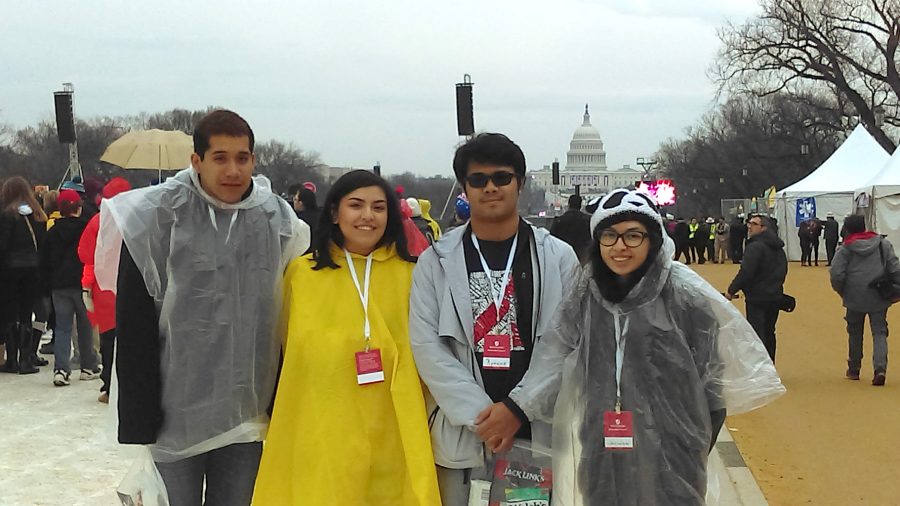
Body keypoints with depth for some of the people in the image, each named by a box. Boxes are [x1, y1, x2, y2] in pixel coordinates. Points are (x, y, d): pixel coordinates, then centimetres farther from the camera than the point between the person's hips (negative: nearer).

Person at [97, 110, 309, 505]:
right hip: (174, 416, -3)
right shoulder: (156, 217, -8)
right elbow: (134, 327, -8)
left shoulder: (279, 221, 2)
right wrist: (138, 423, -11)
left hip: (246, 414, 3)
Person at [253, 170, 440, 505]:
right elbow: (288, 350, 11)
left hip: (390, 438, 0)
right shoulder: (301, 272, 3)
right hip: (317, 437, 0)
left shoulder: (409, 276, 4)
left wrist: (419, 428, 7)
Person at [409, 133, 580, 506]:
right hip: (463, 436, 0)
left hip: (541, 434, 0)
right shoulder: (436, 261, 4)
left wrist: (519, 408, -10)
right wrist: (480, 414, -12)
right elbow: (426, 344, -3)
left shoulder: (558, 258, 5)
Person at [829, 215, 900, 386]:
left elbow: (836, 274, -10)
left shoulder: (845, 249, -4)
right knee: (880, 332, 3)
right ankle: (880, 368, -18)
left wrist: (842, 291, 7)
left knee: (855, 333, 15)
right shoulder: (883, 244, 4)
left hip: (855, 298, -1)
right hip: (879, 298, 1)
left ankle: (854, 369, 26)